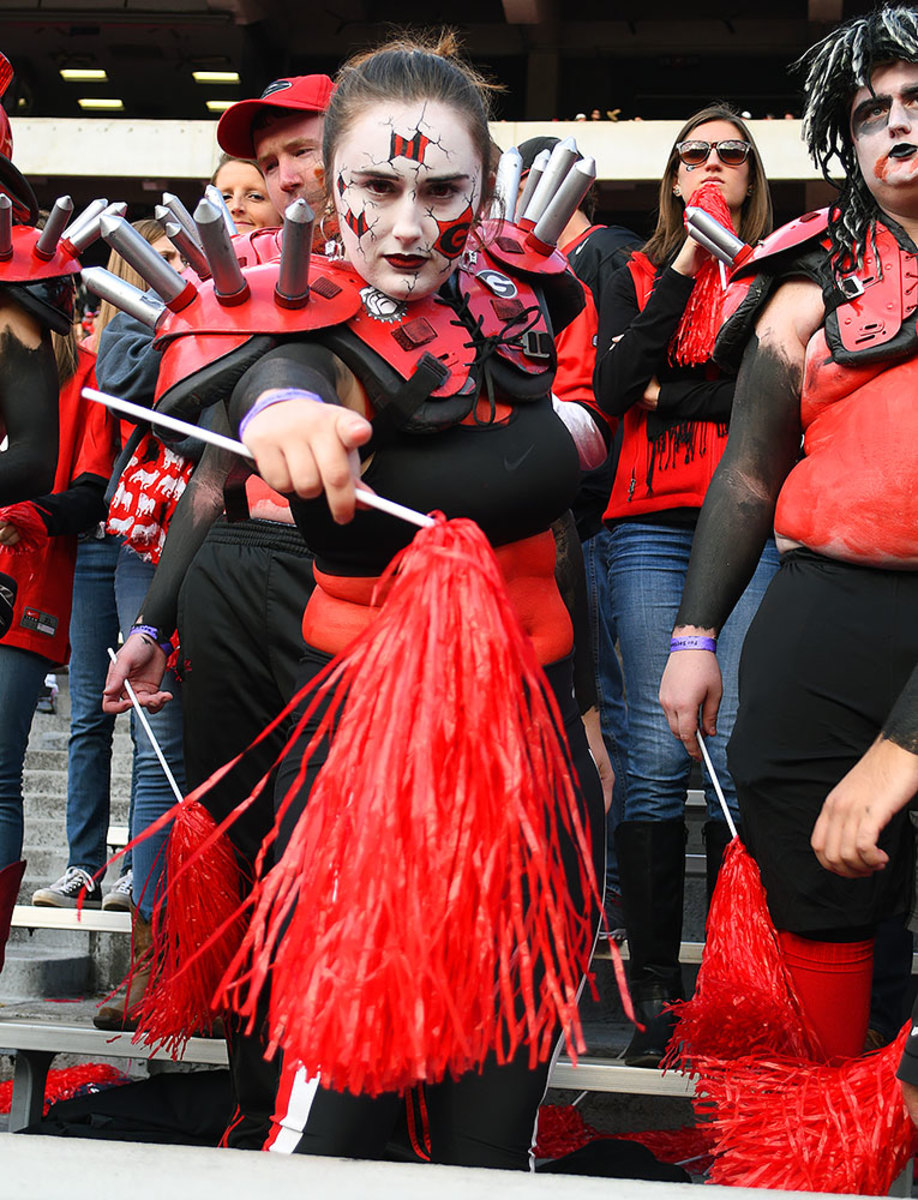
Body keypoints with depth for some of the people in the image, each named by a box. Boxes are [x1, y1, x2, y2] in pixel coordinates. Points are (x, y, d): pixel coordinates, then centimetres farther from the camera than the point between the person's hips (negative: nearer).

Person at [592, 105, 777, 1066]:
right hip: (653, 528, 1)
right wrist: (681, 274, -2)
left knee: (740, 751, -8)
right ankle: (653, 990, 0)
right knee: (658, 754, -5)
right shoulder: (635, 278, 18)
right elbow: (611, 388, 0)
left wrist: (666, 393, -1)